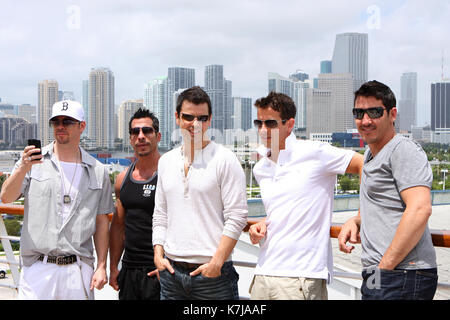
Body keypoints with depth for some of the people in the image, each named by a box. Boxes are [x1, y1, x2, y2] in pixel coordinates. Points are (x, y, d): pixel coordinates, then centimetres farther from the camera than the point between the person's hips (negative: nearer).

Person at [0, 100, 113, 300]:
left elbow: (101, 221, 9)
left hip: (79, 270, 1)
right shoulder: (34, 161, 3)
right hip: (37, 268, -1)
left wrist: (102, 266, 4)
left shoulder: (98, 171, 8)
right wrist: (23, 167, -26)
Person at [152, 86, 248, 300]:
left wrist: (216, 262, -14)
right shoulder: (166, 161, 12)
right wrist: (158, 254, 5)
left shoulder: (225, 160, -5)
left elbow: (237, 218, -9)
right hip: (171, 270, 5)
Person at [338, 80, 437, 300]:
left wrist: (385, 265, -19)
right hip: (381, 277, 9)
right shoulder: (370, 155, 21)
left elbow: (420, 209, -21)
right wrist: (355, 221, 10)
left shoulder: (404, 149, -9)